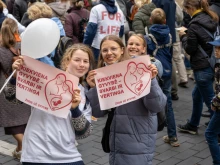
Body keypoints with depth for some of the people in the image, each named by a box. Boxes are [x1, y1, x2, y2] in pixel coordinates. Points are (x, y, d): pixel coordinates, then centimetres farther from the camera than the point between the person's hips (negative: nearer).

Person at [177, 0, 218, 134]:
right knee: (197, 94, 24)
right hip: (213, 64, 9)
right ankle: (192, 126, 37)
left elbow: (190, 49, -12)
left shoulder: (194, 25, -18)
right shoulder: (212, 19, 6)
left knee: (210, 101, 1)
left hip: (203, 67, -9)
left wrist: (184, 36, 3)